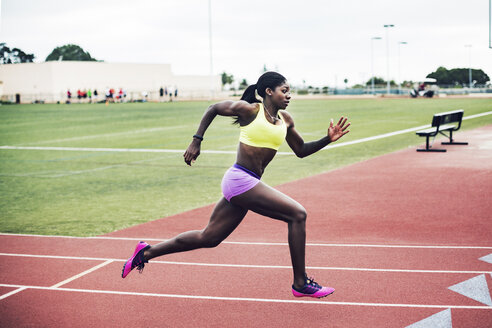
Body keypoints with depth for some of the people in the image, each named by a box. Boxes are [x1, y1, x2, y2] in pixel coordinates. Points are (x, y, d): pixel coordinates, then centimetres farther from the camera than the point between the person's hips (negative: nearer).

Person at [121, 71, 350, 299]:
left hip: (247, 184, 8)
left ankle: (147, 252, 24)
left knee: (208, 238, 13)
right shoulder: (249, 110, -7)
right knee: (297, 214, -12)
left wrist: (328, 139, 7)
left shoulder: (285, 120, 13)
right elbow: (213, 109, 6)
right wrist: (196, 141, 3)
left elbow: (301, 150, 21)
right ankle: (301, 284, -4)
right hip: (241, 180, -8)